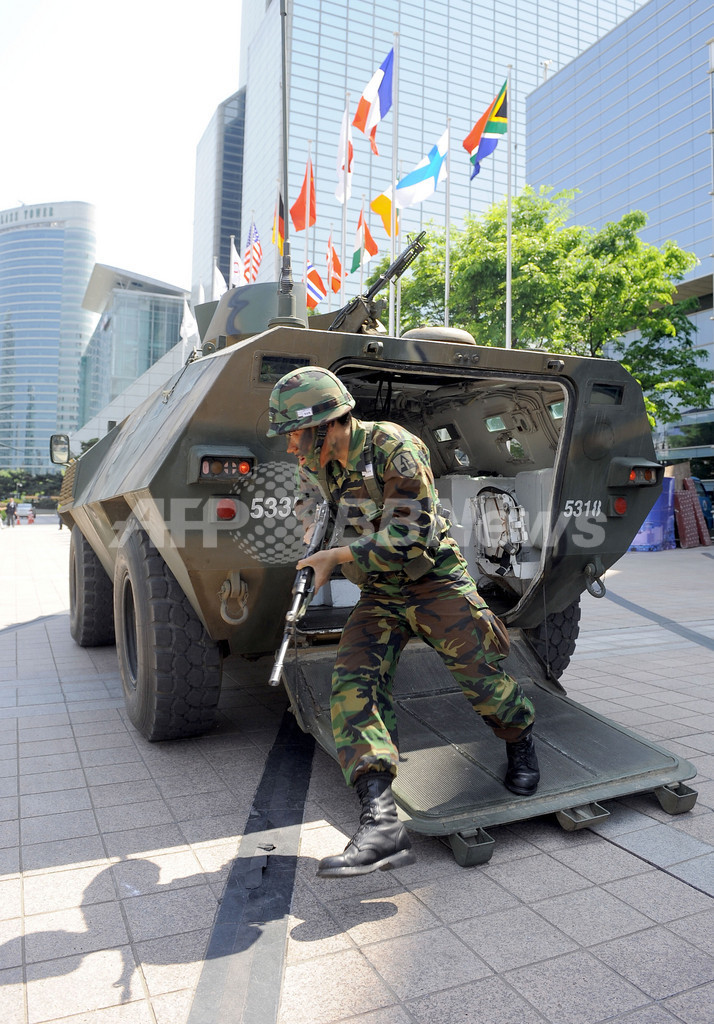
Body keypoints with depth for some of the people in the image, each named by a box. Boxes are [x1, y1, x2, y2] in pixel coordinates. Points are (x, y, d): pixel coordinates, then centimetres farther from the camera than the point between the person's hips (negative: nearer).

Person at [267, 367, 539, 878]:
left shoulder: (394, 448, -22)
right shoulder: (315, 463, 1)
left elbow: (411, 539, -26)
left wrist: (335, 555, -23)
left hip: (435, 582, -5)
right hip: (378, 596, 5)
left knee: (483, 677, -6)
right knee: (354, 685, -17)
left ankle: (521, 744, 31)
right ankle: (382, 822, -25)